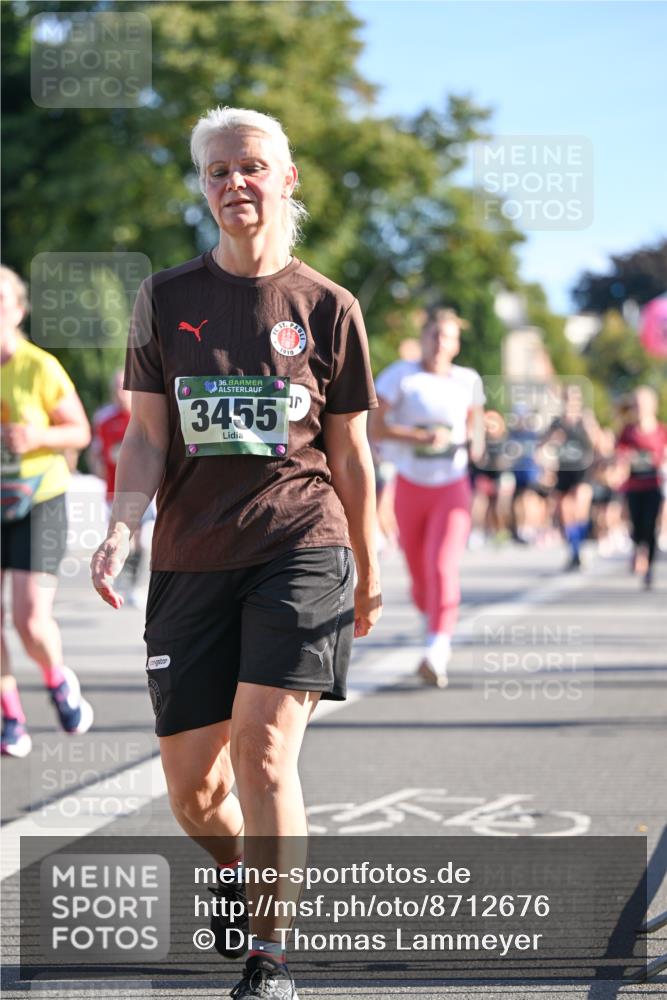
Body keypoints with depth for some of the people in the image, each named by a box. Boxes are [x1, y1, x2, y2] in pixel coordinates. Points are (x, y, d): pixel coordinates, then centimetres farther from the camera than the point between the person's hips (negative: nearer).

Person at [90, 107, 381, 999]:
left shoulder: (326, 308, 3)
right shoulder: (165, 300, 6)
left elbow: (349, 454, 10)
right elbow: (147, 438, 4)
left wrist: (368, 568, 16)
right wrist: (120, 525, -14)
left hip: (300, 548, -2)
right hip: (190, 559, 2)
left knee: (263, 745, -18)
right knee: (190, 783, 4)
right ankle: (235, 871, 39)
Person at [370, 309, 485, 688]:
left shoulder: (468, 381, 2)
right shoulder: (400, 376, -7)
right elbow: (375, 428, -12)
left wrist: (476, 441, -1)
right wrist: (421, 436, -23)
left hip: (453, 488, 0)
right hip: (411, 486, 0)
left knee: (443, 565, -19)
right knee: (419, 572, 10)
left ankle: (437, 650, -28)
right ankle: (434, 622, 42)